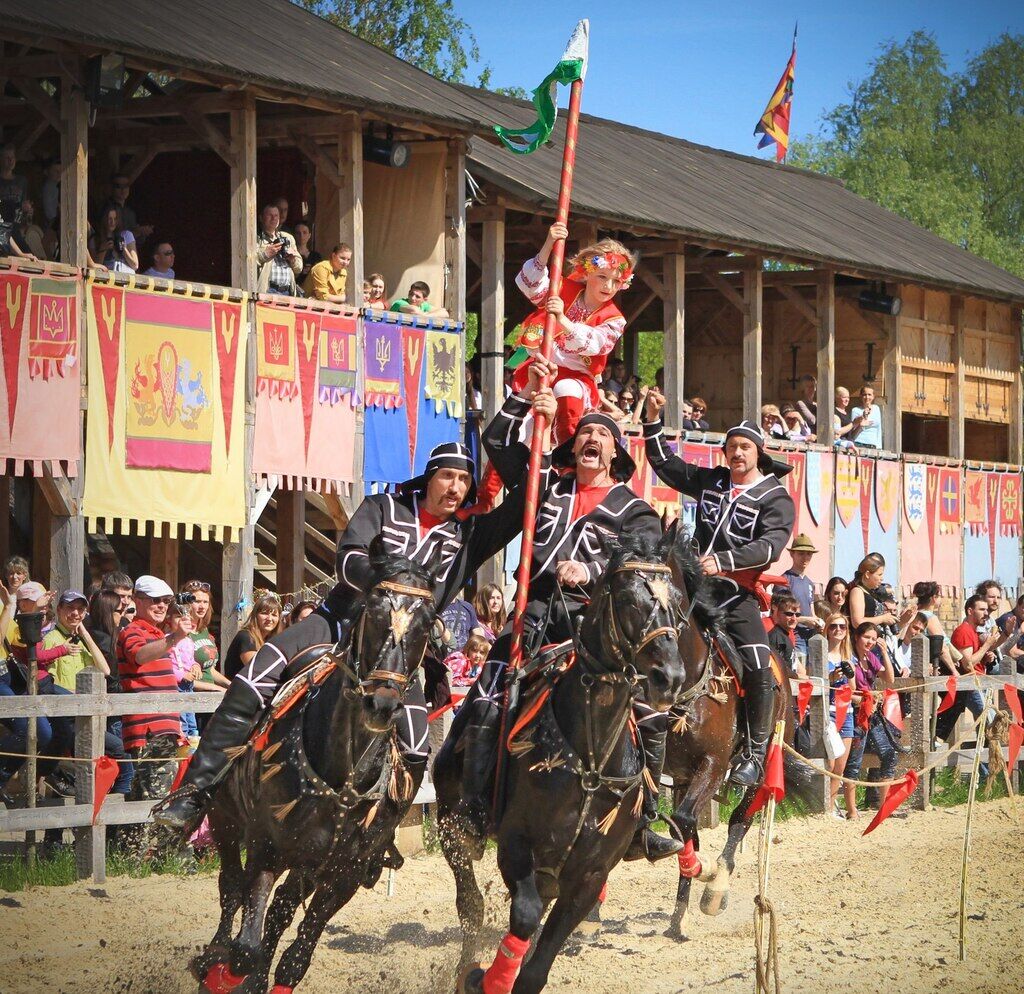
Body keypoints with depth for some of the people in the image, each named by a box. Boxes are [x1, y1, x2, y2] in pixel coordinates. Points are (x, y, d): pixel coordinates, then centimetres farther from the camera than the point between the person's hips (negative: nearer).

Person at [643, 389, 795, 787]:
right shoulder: (710, 481, 17)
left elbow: (770, 546, -16)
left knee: (758, 670, -19)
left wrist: (724, 560, -30)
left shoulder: (776, 498, 0)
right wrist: (653, 422, 19)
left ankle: (754, 754, -14)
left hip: (737, 593, -6)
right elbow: (665, 464, 29)